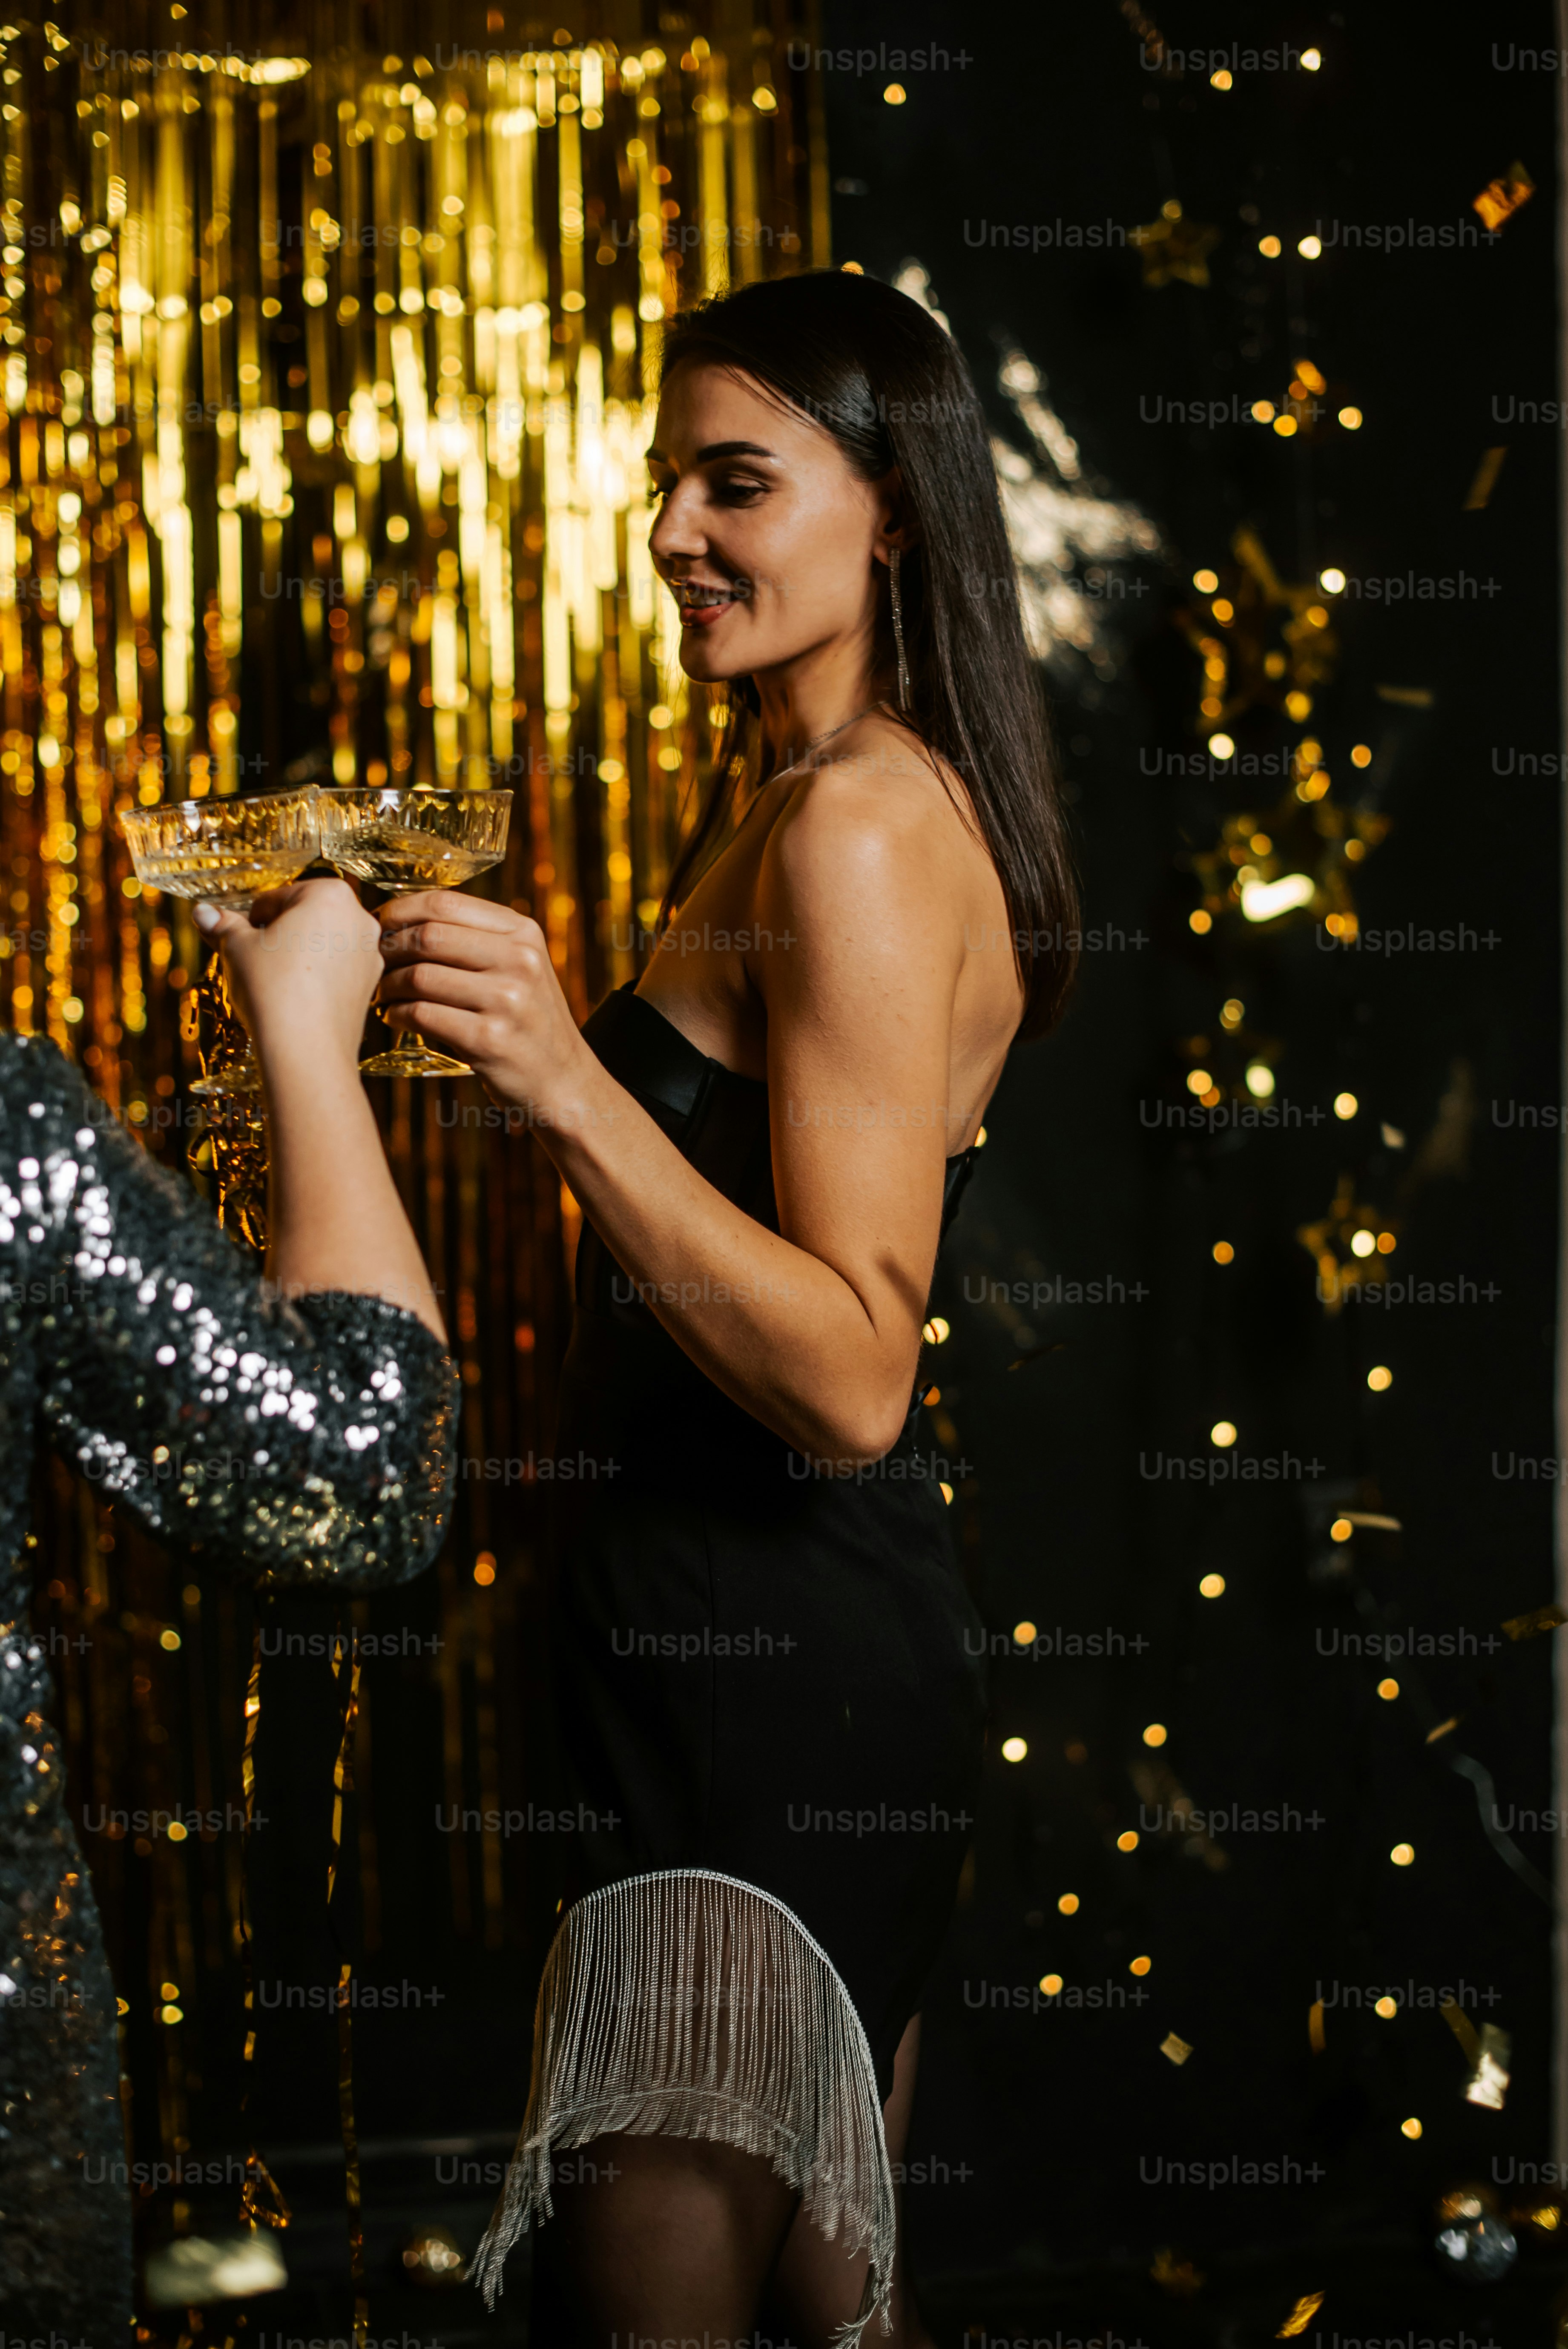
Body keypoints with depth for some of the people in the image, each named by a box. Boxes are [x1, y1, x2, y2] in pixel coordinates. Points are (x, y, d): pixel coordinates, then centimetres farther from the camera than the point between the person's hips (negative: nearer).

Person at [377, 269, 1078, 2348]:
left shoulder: (859, 826, -16)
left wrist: (565, 1081, -30)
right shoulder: (800, 794, 15)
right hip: (813, 1637, 11)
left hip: (779, 1655, -11)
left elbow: (851, 1375, -23)